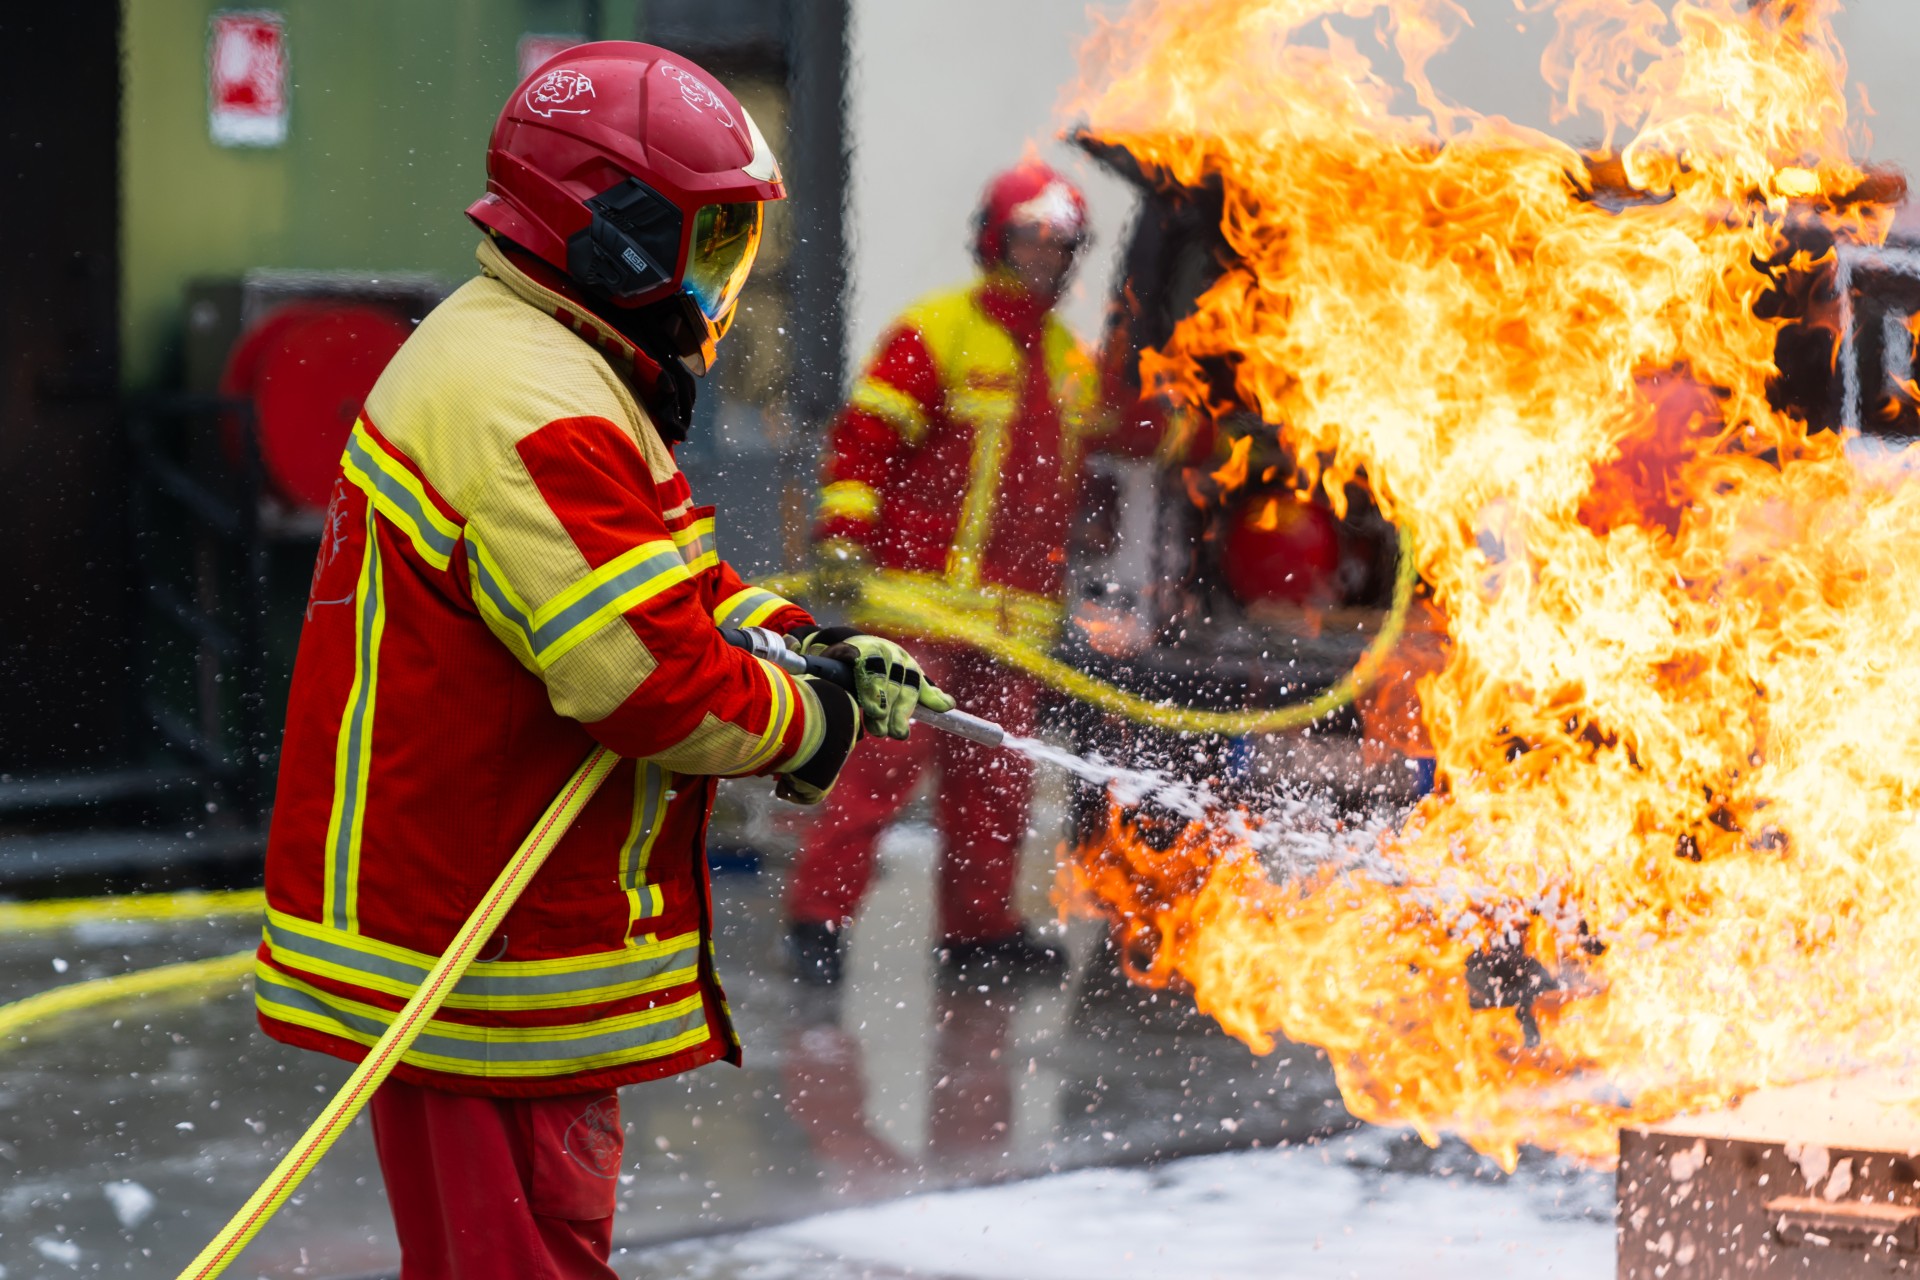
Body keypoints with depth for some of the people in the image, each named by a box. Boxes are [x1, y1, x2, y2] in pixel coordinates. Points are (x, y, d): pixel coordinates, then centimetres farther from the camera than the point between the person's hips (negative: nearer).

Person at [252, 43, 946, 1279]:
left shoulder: (494, 350, 15)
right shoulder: (535, 411, -22)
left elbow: (663, 580, 23)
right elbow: (649, 679, -27)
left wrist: (810, 640, 8)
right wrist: (810, 725, -10)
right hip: (484, 952, -11)